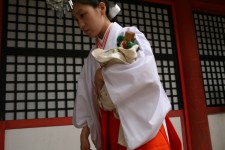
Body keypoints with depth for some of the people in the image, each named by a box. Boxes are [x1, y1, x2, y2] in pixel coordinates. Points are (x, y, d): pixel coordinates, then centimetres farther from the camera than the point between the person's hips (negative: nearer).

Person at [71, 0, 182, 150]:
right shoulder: (93, 56, 11)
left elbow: (146, 68, -24)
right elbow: (87, 97, 12)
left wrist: (103, 74, -14)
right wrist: (85, 131, 6)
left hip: (141, 124, -5)